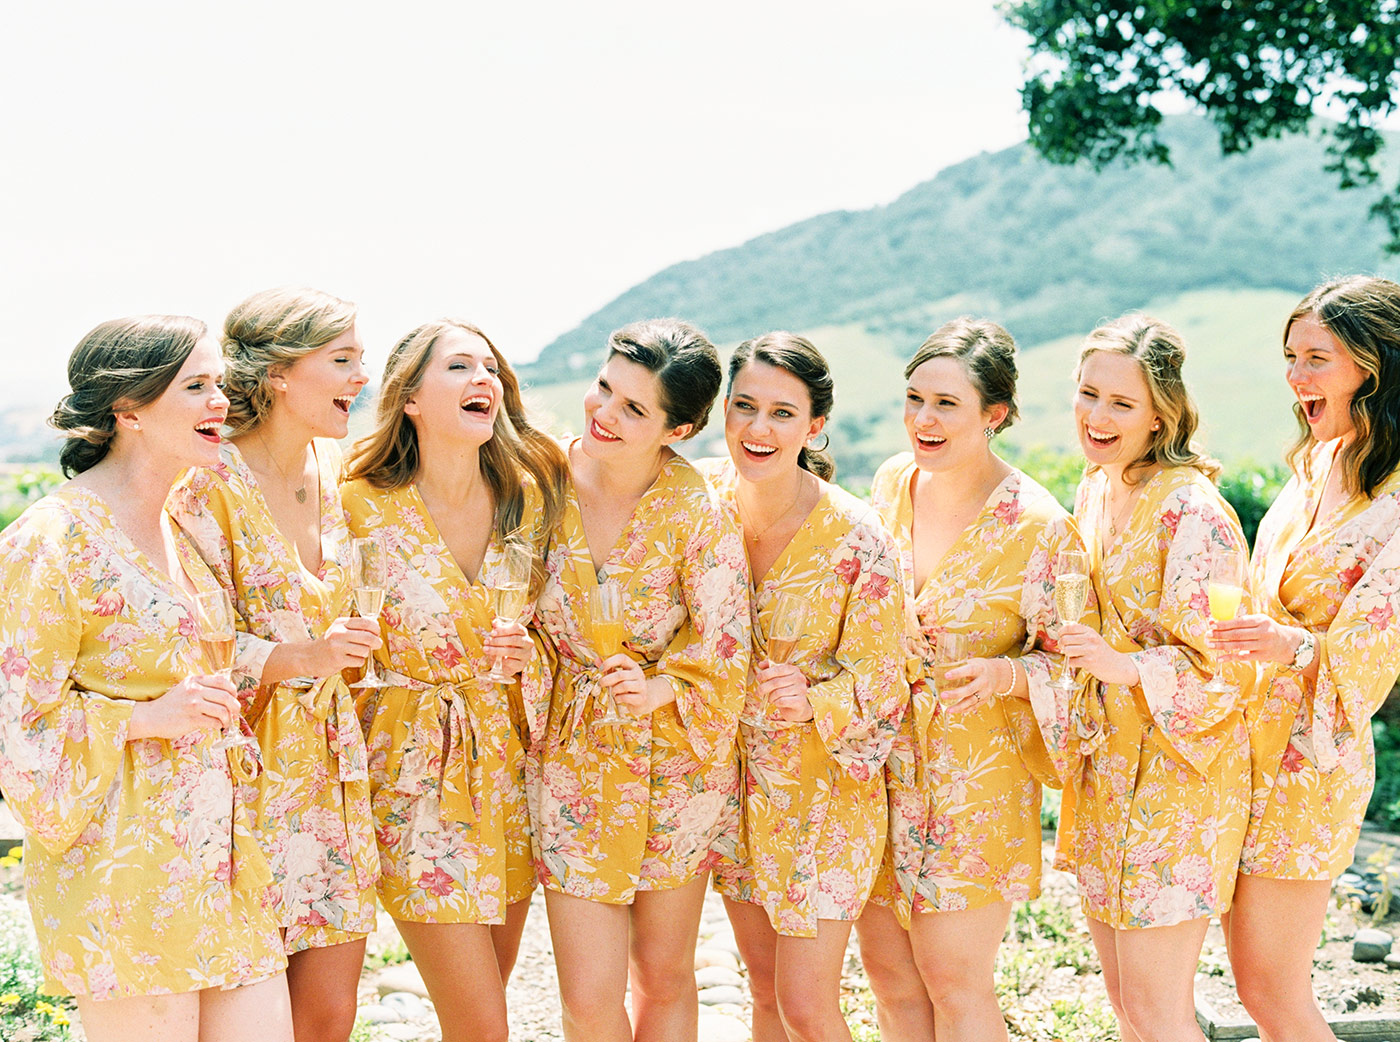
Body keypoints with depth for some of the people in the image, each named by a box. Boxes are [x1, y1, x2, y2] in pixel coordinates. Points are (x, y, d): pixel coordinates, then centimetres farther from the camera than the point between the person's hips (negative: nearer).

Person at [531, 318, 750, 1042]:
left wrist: (660, 688, -23)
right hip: (571, 756, 1)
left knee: (665, 978, 14)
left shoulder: (699, 518, -15)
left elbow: (722, 652, -8)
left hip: (672, 759, -1)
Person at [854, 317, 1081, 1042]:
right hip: (879, 758, 5)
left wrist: (1005, 674, -26)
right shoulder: (891, 482, 1)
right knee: (887, 970, 13)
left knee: (953, 981, 1)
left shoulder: (1038, 526, -16)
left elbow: (1070, 657, -9)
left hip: (974, 773, -5)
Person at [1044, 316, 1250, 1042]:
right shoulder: (1092, 491, 7)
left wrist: (1125, 668, -35)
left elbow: (1216, 663, -21)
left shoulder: (1191, 509, -18)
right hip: (1104, 764, 8)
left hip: (1176, 768, -8)